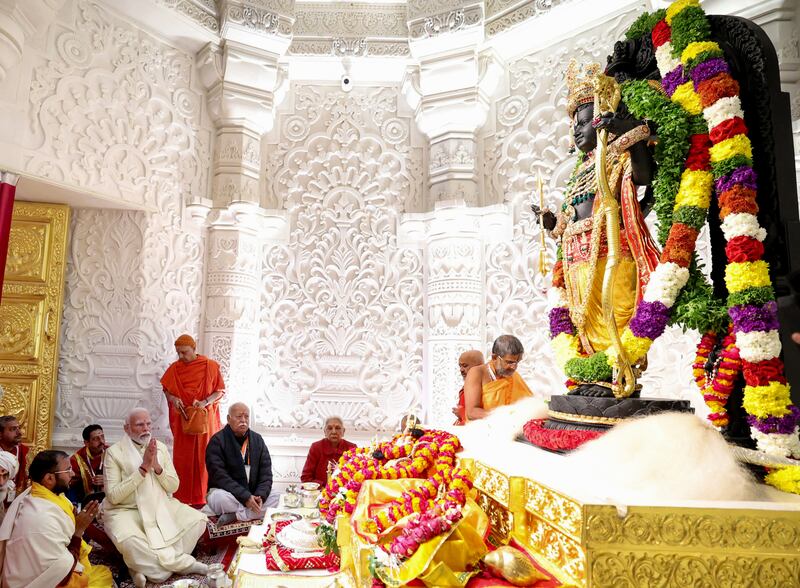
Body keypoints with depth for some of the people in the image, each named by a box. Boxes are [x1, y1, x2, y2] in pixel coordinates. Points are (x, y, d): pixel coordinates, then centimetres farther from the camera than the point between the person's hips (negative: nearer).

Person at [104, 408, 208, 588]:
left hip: (161, 506, 5)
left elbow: (173, 487, 3)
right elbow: (113, 496, -16)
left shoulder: (161, 447, 4)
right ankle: (183, 563, -19)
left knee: (198, 520, -15)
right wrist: (143, 469, -22)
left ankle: (146, 565, -13)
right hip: (125, 510, -4)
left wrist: (157, 467, -15)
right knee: (129, 541, -36)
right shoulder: (114, 452, -8)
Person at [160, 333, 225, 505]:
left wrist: (205, 402, -17)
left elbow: (220, 391, -1)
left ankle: (203, 497, 12)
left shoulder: (211, 366, -5)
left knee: (203, 457, 3)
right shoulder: (174, 368, 2)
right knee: (182, 457, 3)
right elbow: (166, 390, 11)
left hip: (205, 418, -2)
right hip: (183, 418, 2)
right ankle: (182, 497, 11)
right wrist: (173, 399, -11)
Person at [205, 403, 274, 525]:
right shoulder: (217, 441, -7)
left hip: (253, 495, 4)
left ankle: (235, 515, -21)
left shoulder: (258, 439, 7)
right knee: (220, 497, -37)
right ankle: (253, 514, -19)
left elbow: (266, 473, 3)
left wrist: (260, 496, -18)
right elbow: (219, 476, -17)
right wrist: (245, 497, -25)